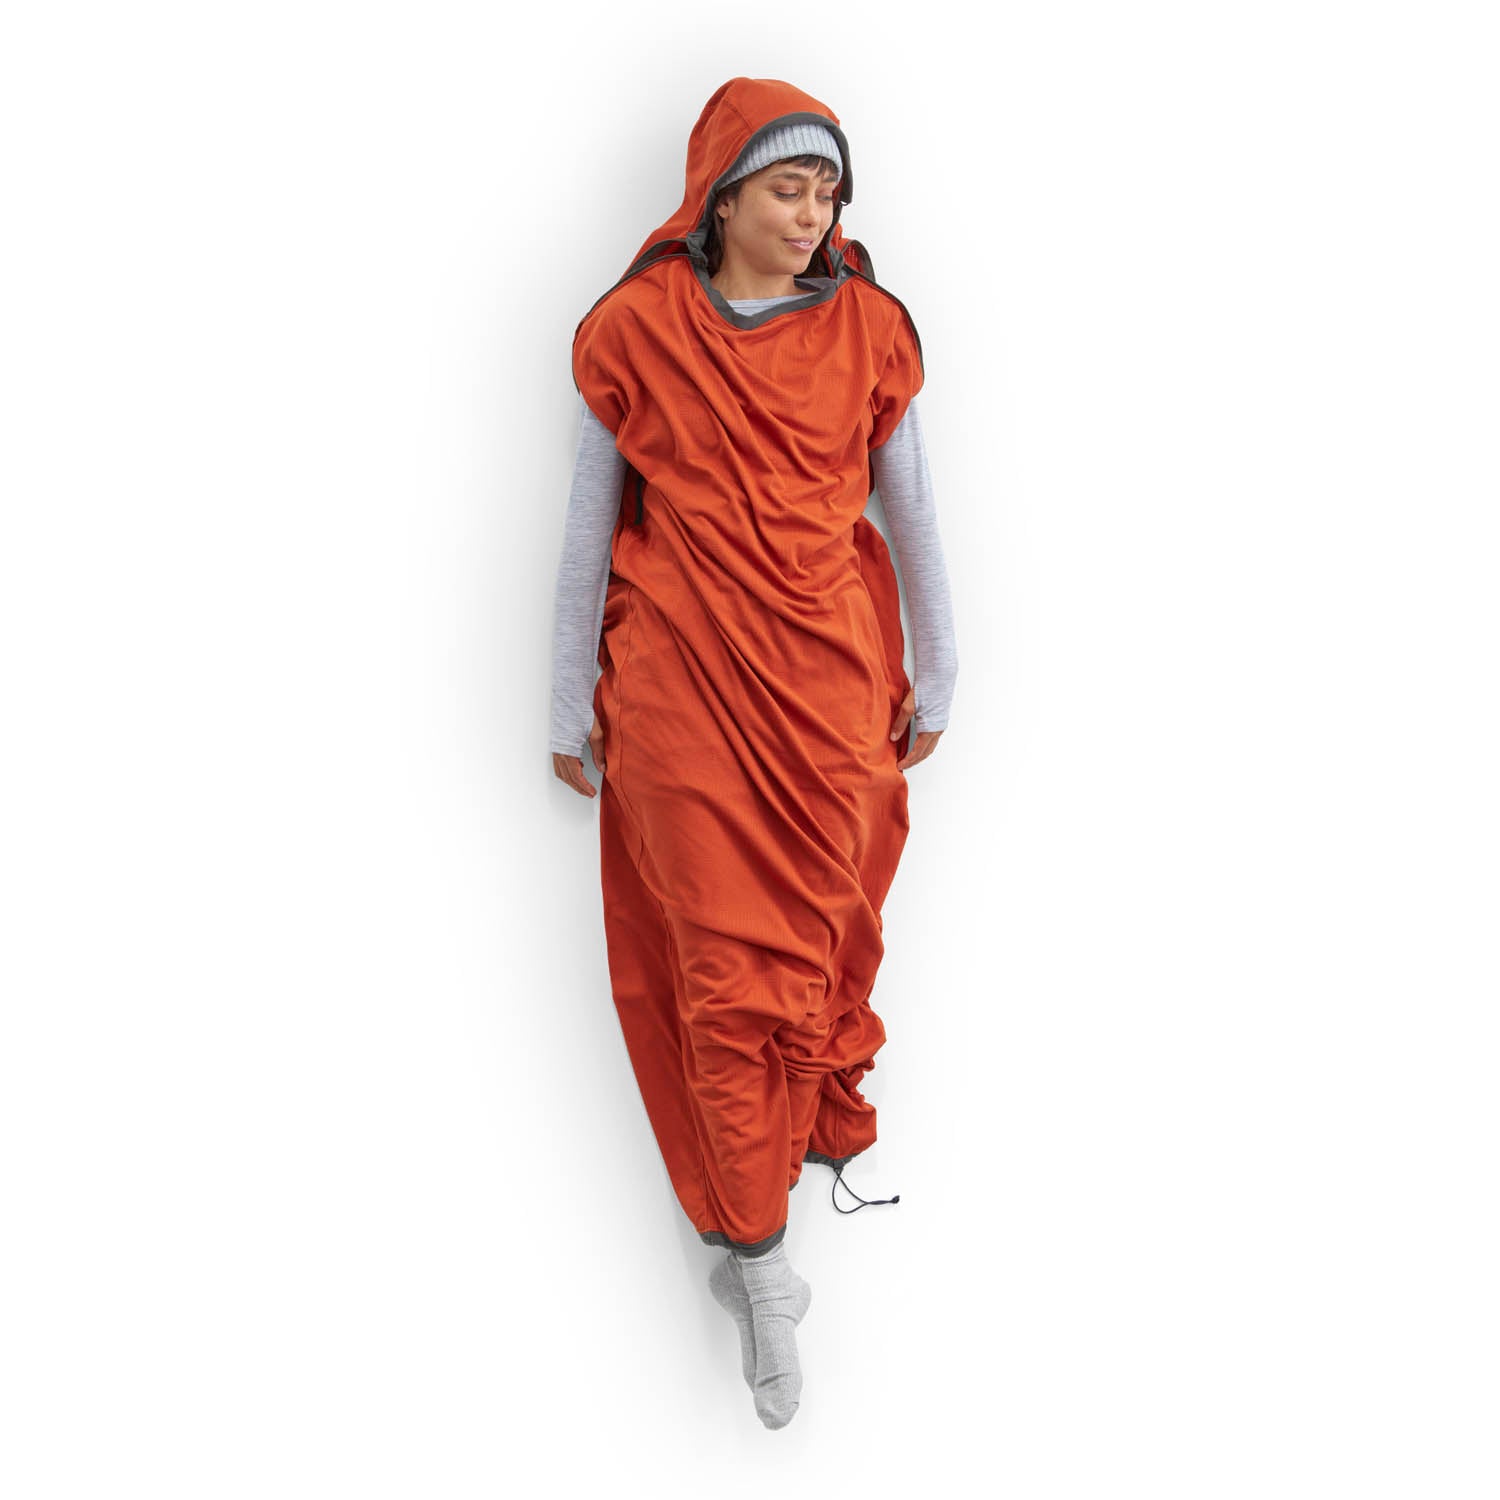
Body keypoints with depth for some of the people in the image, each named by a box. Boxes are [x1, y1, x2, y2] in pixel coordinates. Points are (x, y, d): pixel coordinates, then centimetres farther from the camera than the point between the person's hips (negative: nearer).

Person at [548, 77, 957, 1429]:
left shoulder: (867, 330, 3)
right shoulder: (635, 331, -2)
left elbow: (912, 509, 10)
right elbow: (589, 522, 4)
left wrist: (934, 675, 14)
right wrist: (570, 700, 6)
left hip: (831, 676, 2)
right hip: (682, 682, -2)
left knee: (820, 925, 10)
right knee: (722, 953, -1)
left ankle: (825, 1129, 36)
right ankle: (760, 1256, 9)